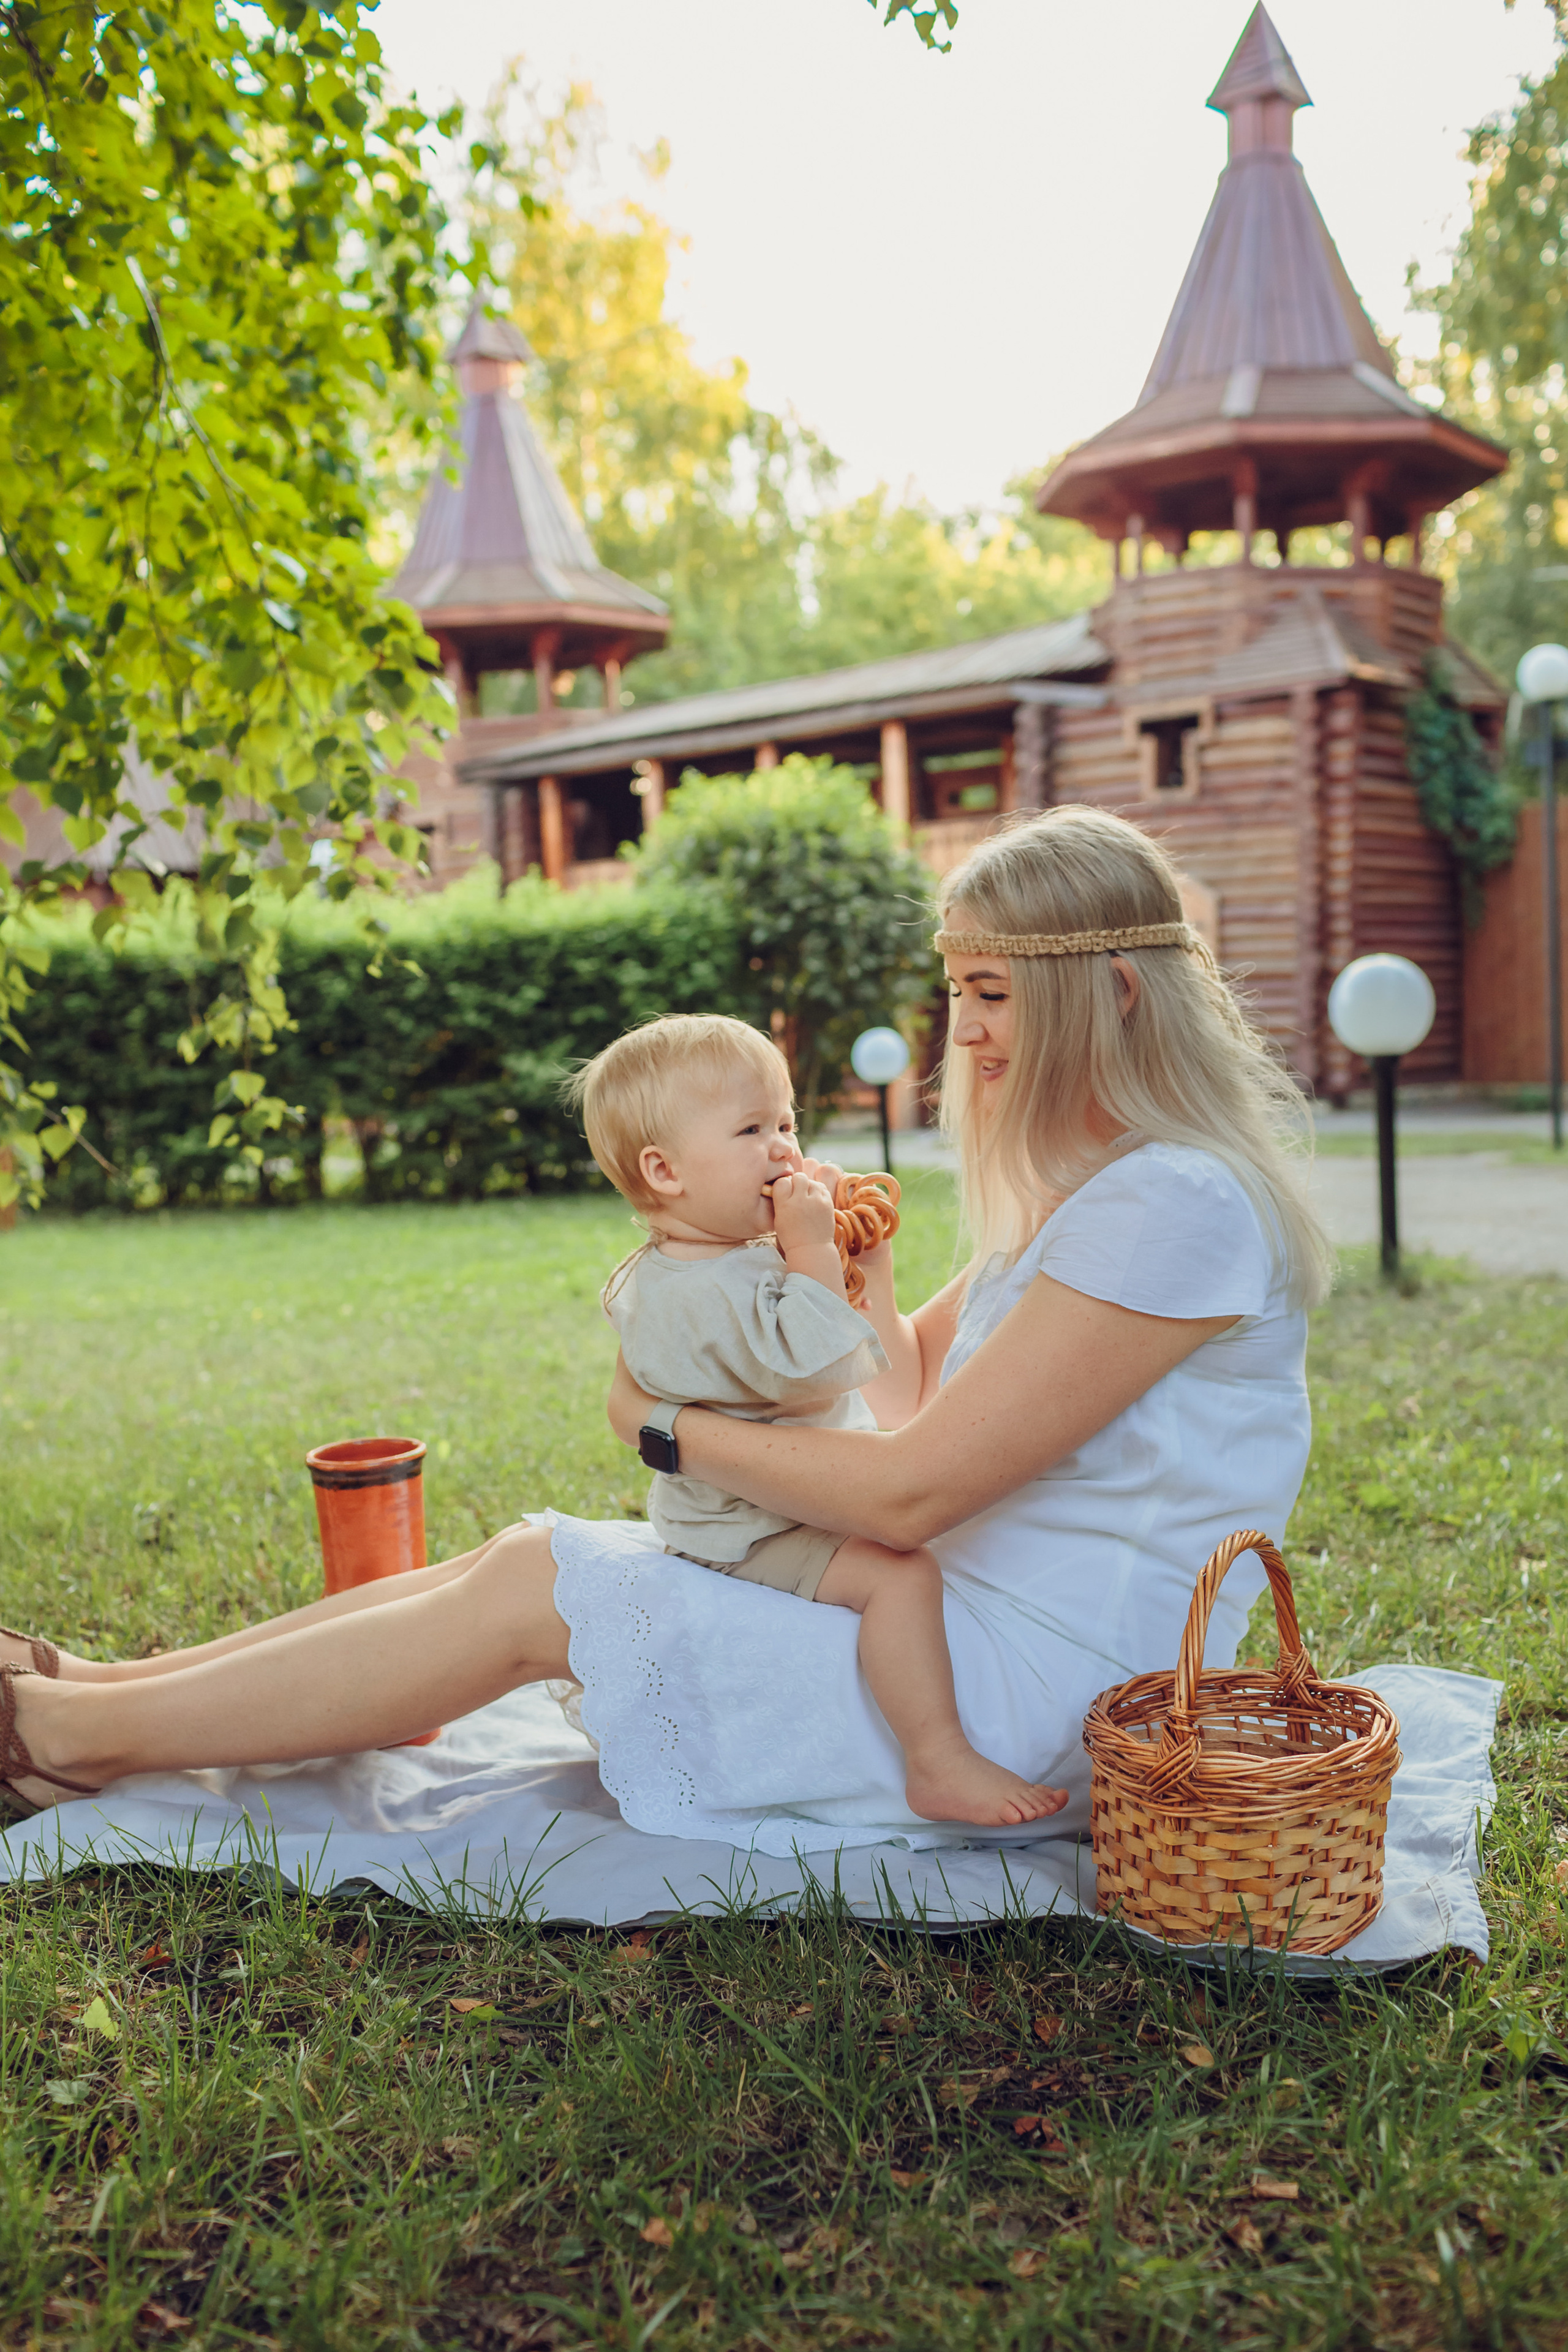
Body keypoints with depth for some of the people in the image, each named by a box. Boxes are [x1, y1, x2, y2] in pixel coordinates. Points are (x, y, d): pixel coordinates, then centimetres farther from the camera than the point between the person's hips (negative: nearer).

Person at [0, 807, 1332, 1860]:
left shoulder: (1177, 1203, -21)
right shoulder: (1079, 1188, 12)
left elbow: (910, 1490, -22)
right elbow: (913, 1385, 15)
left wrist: (673, 1427, -10)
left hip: (1028, 1696, -9)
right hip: (964, 1614, 9)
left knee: (536, 1592, -9)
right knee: (543, 1562, 2)